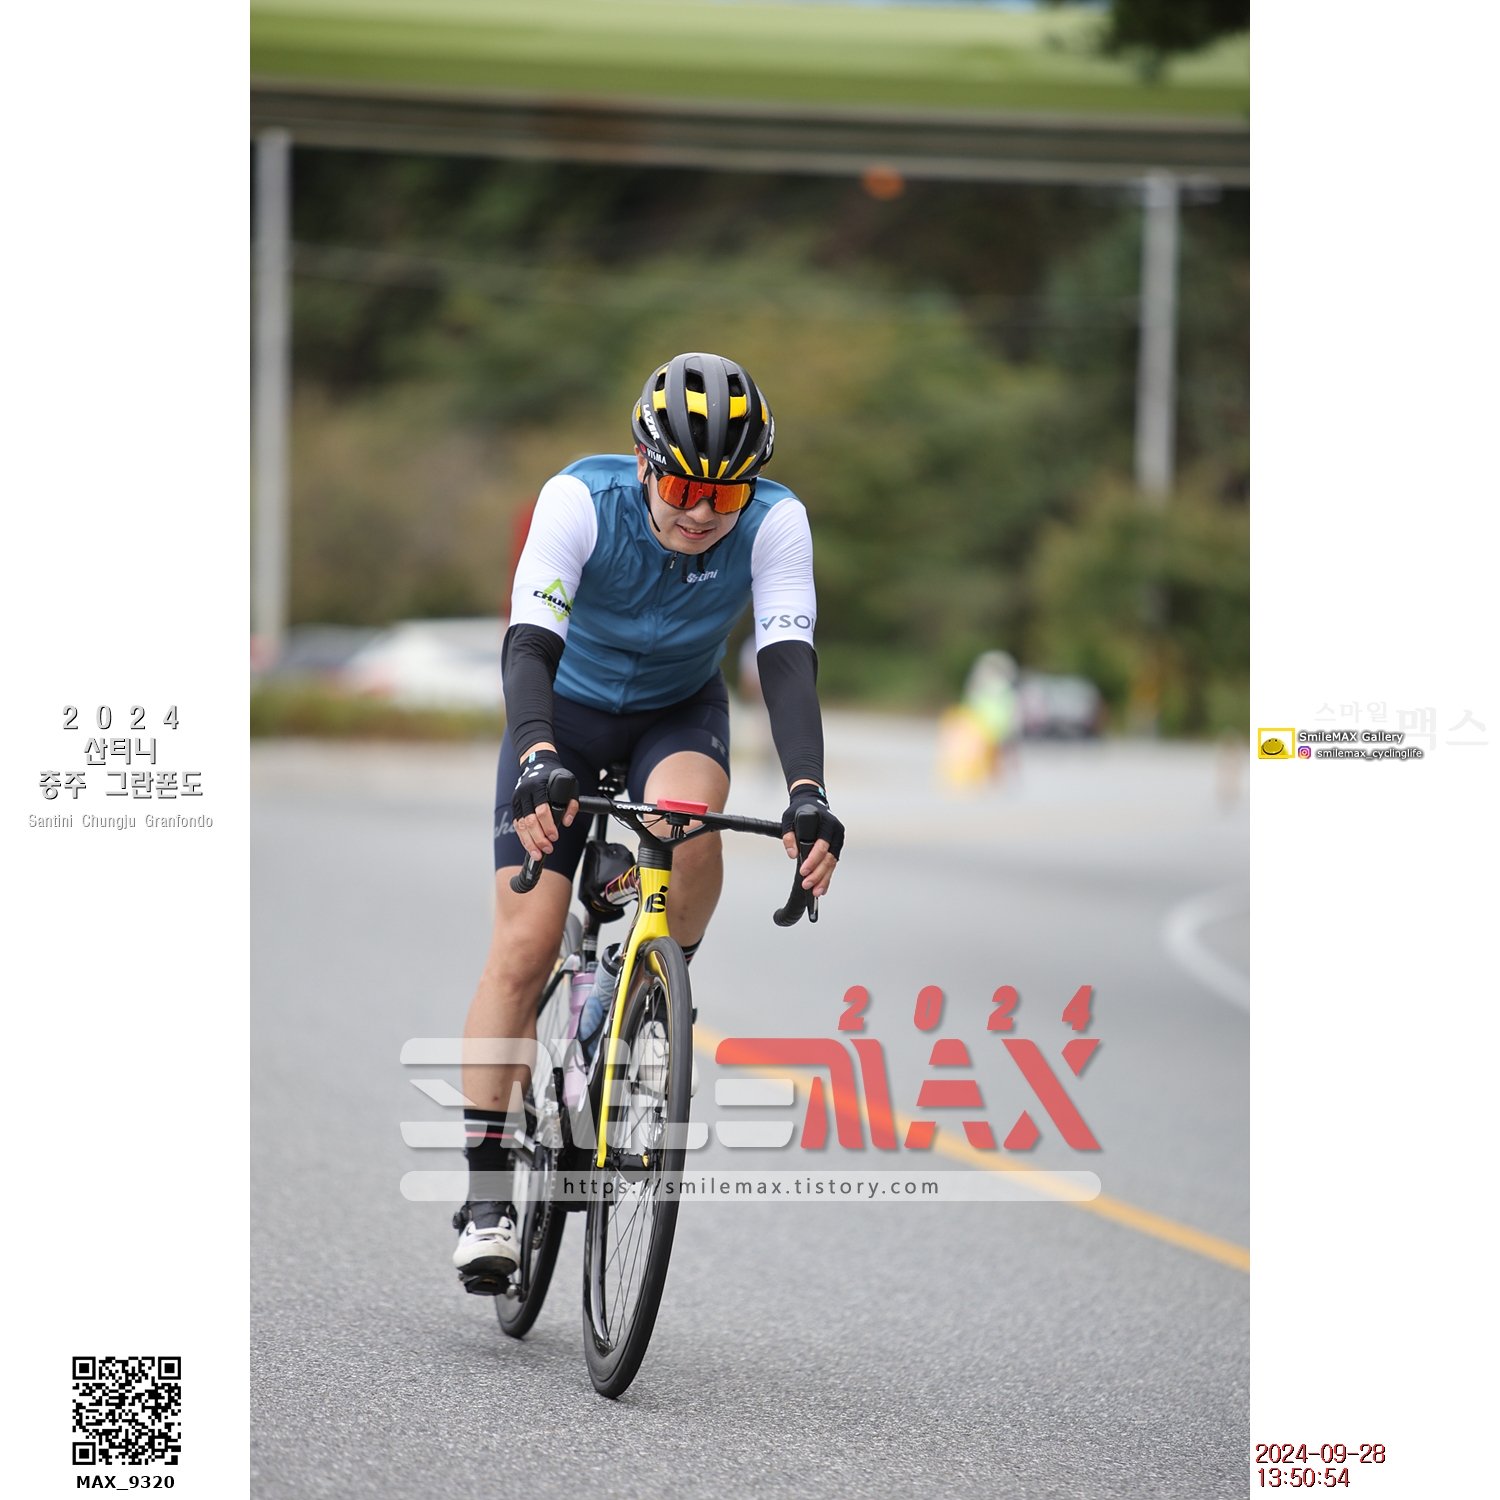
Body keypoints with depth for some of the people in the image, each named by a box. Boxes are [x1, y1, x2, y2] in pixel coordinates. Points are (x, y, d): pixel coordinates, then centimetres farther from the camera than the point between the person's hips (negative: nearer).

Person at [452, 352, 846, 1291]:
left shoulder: (775, 522, -26)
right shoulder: (581, 500, -30)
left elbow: (788, 661, -34)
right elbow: (529, 644, -38)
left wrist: (808, 795, -49)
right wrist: (537, 761, -56)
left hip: (680, 711, 1)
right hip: (567, 710, -1)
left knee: (688, 817, -35)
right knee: (524, 948, -12)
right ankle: (488, 1196, -4)